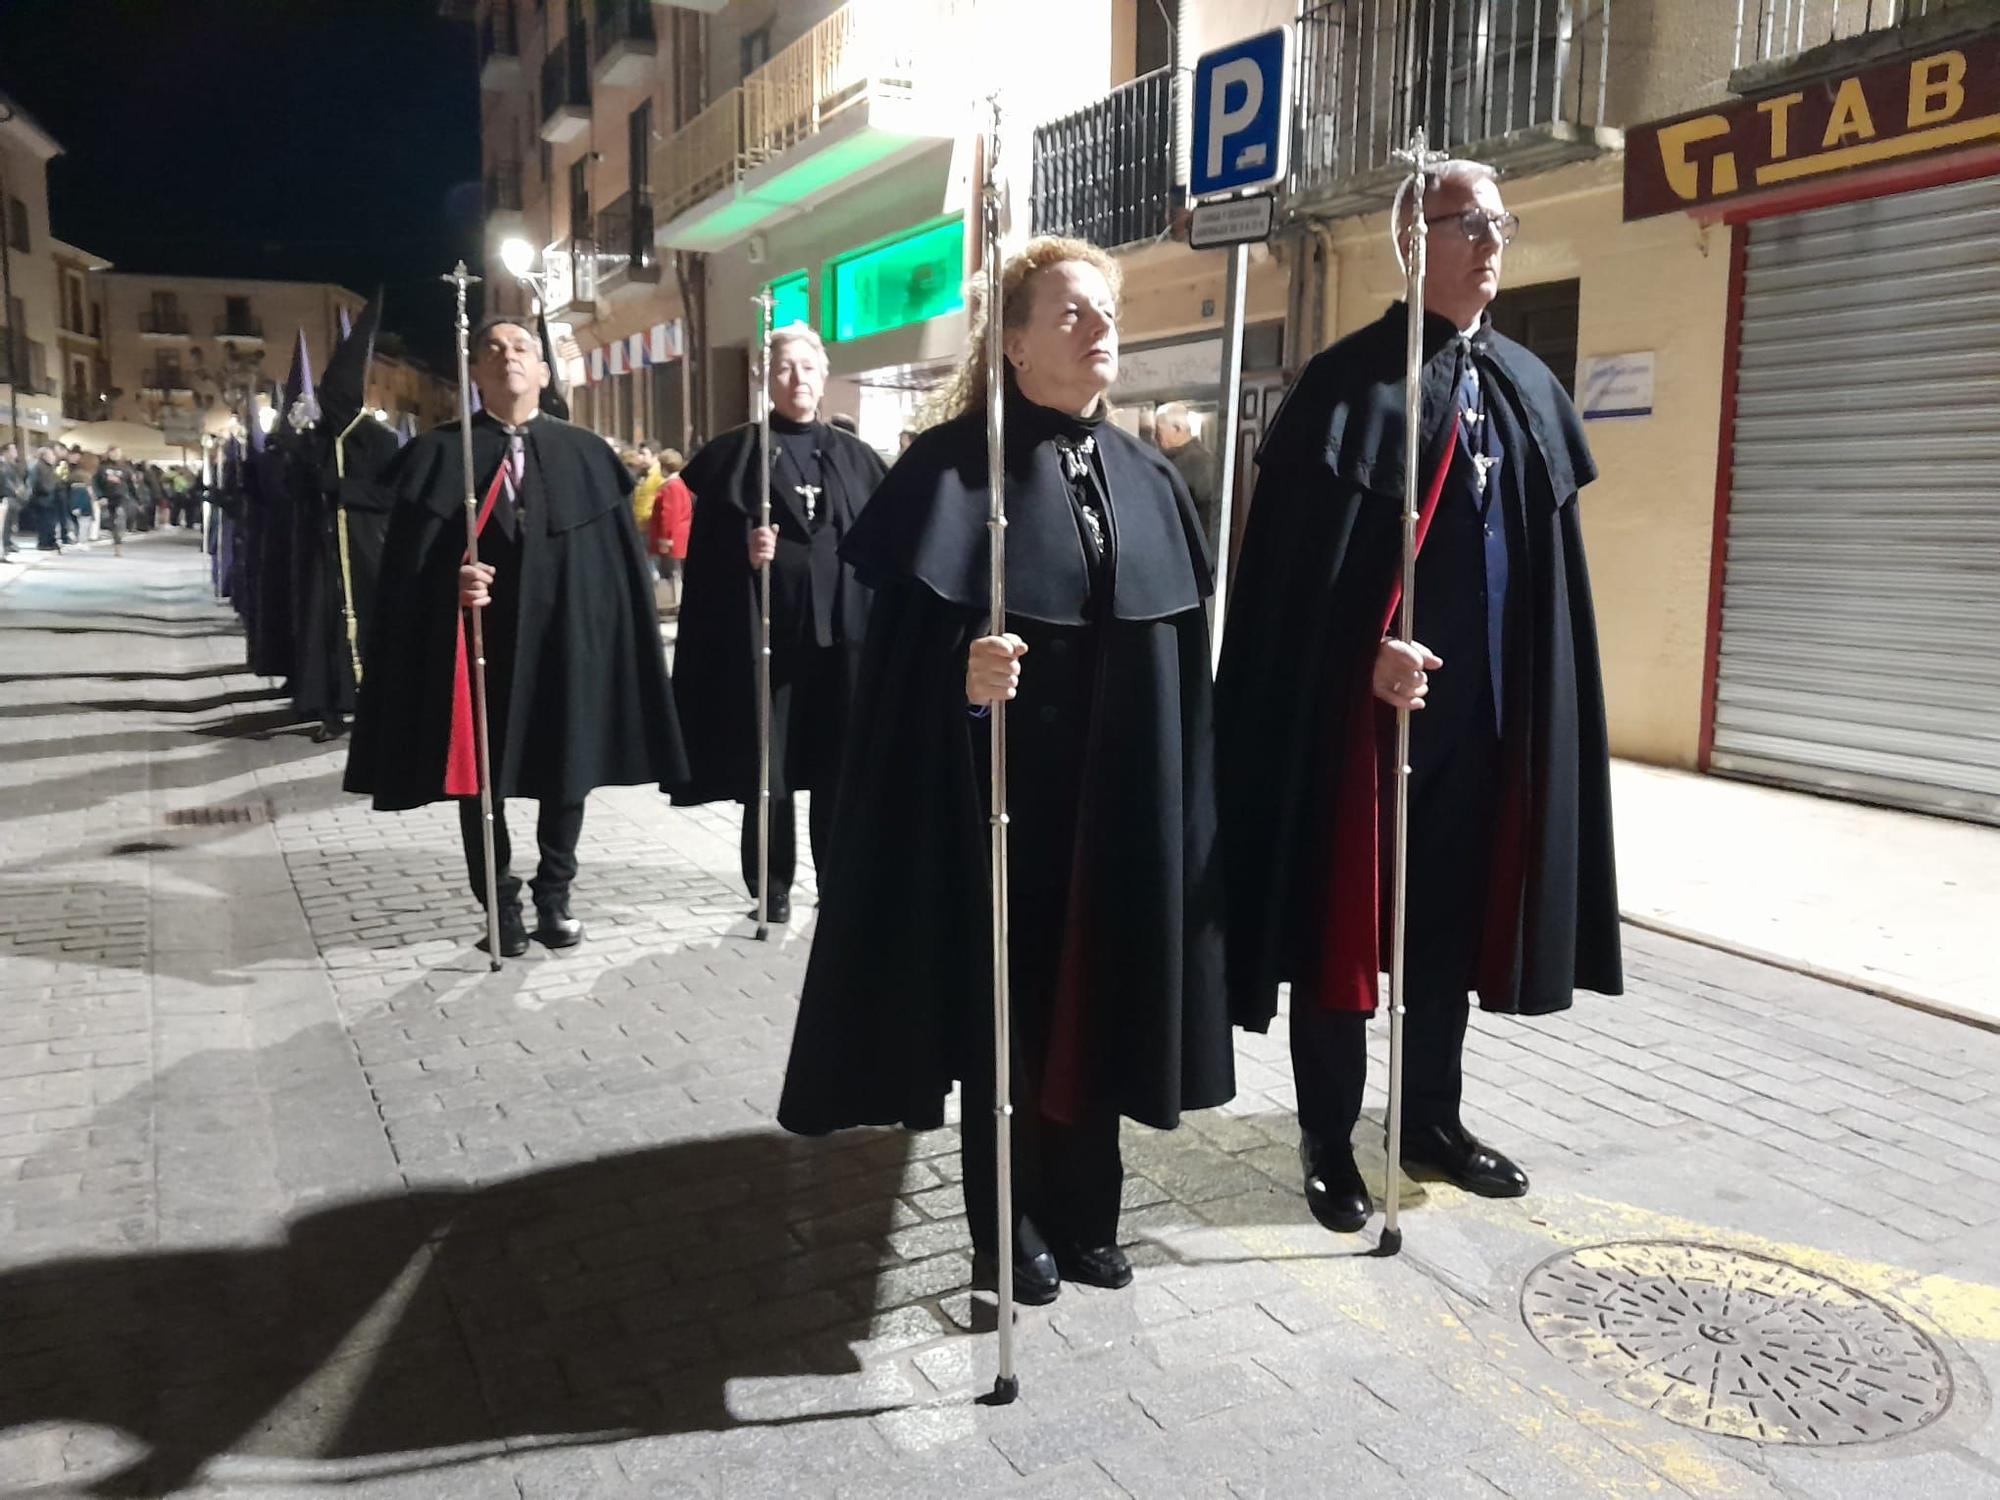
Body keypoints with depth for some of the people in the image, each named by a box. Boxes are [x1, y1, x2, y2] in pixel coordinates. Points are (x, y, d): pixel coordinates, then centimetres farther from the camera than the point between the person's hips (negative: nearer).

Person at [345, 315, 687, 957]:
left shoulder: (585, 453, 5)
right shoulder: (439, 452, 2)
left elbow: (616, 563, 3)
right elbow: (408, 562, -2)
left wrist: (611, 636, -4)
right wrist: (451, 580, -21)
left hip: (564, 637, 1)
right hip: (478, 640, -1)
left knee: (566, 770, 10)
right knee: (478, 775, 7)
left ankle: (553, 896, 28)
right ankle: (501, 904, 24)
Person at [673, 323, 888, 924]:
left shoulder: (856, 457, 12)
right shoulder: (736, 452, 4)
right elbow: (708, 544, -1)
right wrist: (743, 549, -21)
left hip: (841, 629, 2)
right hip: (766, 630, -2)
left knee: (839, 761, 5)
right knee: (768, 763, 3)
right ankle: (773, 885, 17)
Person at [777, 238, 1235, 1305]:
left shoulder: (1146, 479, 9)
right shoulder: (954, 466, -7)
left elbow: (1181, 661, 10)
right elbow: (903, 644, -11)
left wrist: (1176, 800, 7)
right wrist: (964, 665, -31)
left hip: (1117, 799, 5)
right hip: (1000, 795, -5)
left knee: (1094, 992, 13)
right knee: (1007, 1000, 7)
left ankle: (1084, 1211, 30)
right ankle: (1009, 1224, 25)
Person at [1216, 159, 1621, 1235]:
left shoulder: (1528, 386, 14)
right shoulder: (1352, 379, -6)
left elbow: (1552, 562, 16)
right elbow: (1297, 555, -13)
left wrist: (1532, 696, 11)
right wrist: (1370, 652, -22)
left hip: (1483, 704, 7)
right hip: (1361, 700, -6)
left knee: (1452, 907, 15)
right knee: (1343, 910, 3)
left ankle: (1432, 1114, 32)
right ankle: (1327, 1137, 17)